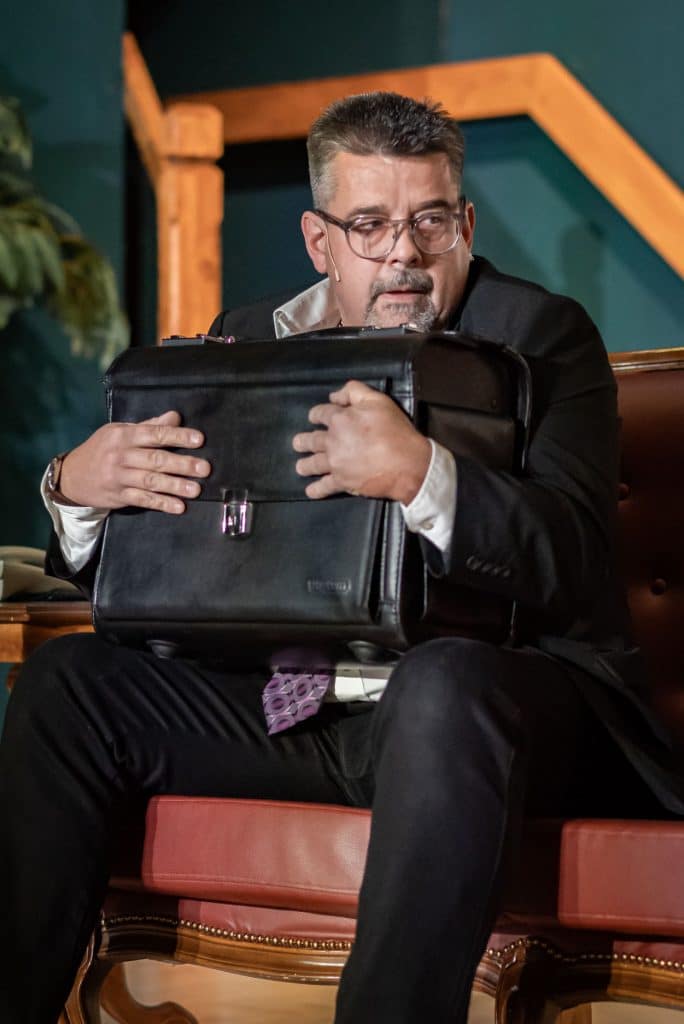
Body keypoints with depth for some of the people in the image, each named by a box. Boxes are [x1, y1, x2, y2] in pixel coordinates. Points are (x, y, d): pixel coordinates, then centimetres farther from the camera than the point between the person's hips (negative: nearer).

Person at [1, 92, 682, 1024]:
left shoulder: (539, 333, -2)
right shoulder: (248, 339, 12)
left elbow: (571, 565, -18)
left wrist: (422, 475, -36)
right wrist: (77, 488, -10)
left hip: (494, 690, -5)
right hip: (291, 705, 6)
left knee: (443, 686, -38)